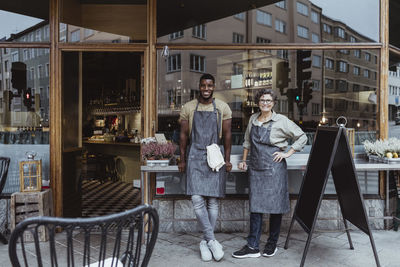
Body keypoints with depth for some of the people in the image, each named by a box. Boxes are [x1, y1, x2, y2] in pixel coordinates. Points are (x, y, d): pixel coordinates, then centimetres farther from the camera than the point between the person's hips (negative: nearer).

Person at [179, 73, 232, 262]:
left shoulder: (222, 108, 5)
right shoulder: (188, 108, 5)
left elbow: (227, 135, 6)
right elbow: (184, 135, 7)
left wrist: (227, 160, 2)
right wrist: (182, 159, 4)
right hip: (195, 156, 0)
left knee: (212, 201, 2)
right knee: (197, 199, -11)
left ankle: (205, 242, 15)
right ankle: (212, 240, -1)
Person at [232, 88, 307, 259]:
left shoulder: (281, 121, -4)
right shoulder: (253, 119, 10)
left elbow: (302, 137, 0)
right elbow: (247, 141, 21)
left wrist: (288, 153, -6)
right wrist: (244, 160, 17)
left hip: (274, 168, -4)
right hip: (255, 168, 4)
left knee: (275, 206, 3)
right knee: (255, 206, 4)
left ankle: (272, 244, 19)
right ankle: (253, 247, 8)